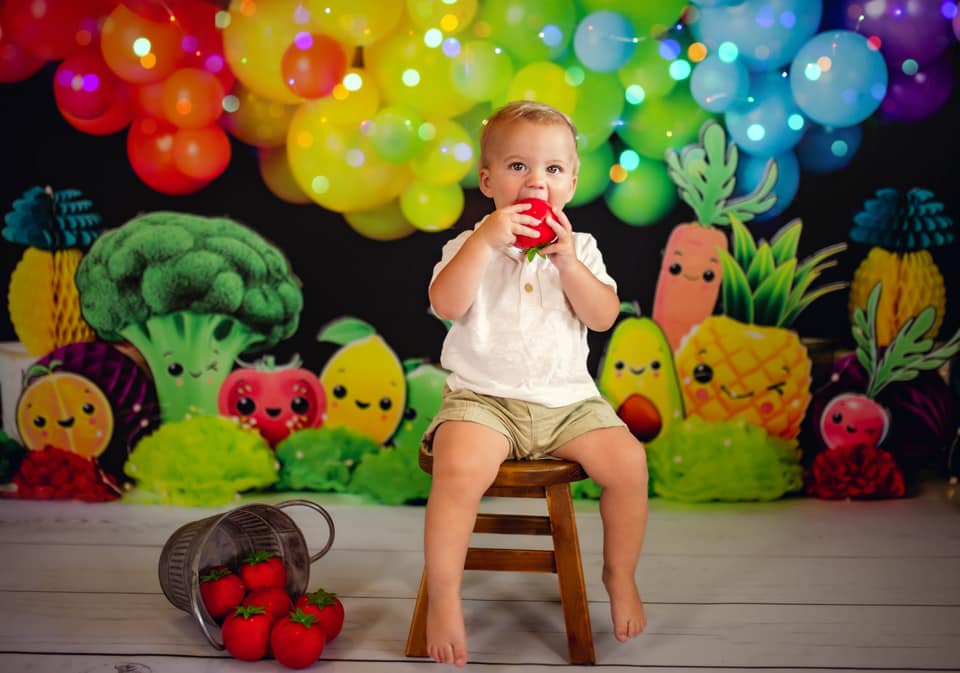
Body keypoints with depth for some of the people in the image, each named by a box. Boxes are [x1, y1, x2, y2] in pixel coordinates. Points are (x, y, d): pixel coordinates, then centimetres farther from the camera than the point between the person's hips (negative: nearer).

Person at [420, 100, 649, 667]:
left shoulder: (579, 248, 10)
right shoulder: (471, 247, 2)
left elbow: (604, 317, -3)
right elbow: (446, 305, -16)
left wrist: (568, 264, -15)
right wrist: (485, 242, -23)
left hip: (567, 401, 3)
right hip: (484, 398, -3)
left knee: (628, 461, -17)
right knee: (460, 469, -31)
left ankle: (621, 573, 9)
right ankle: (443, 598, -16)